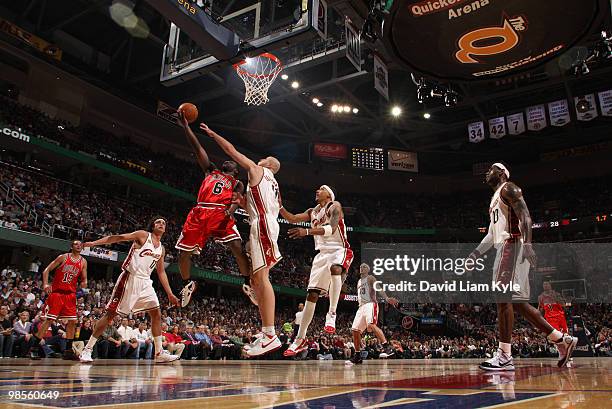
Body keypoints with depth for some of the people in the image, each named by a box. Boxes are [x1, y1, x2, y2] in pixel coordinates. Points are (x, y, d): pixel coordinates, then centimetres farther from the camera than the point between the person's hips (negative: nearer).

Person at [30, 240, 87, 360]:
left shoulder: (83, 262, 7)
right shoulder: (63, 257, -2)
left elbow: (84, 278, 11)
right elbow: (47, 270, -1)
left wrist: (84, 282, -13)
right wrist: (45, 284, -15)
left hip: (71, 294, 4)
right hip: (56, 292, -4)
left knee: (72, 322, -1)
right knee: (48, 320, -7)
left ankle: (68, 350, 8)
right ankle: (34, 348, 6)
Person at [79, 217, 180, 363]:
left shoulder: (161, 249, 15)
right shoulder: (143, 235, -1)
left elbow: (161, 272, 20)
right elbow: (118, 237, -8)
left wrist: (170, 294, 17)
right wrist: (94, 243, -19)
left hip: (145, 283, 6)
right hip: (130, 279, -6)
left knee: (157, 314, 0)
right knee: (111, 313, -3)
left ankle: (159, 353, 4)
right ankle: (87, 349, 7)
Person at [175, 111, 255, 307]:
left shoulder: (237, 183, 21)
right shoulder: (211, 171, 28)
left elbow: (237, 199, 0)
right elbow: (198, 148, 22)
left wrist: (230, 210, -24)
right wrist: (186, 127, 17)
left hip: (221, 214, -3)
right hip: (199, 213, 3)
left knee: (237, 248, -21)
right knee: (184, 253, 2)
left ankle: (248, 284, -8)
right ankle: (188, 284, 26)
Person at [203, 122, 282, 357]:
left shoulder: (257, 170, 9)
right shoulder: (274, 186, 32)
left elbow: (232, 151, 12)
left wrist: (212, 134, 23)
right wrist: (243, 202, 29)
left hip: (263, 224, -10)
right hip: (265, 225, 10)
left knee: (261, 277, -18)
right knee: (256, 280, 7)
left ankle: (270, 335, -25)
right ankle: (265, 334, 4)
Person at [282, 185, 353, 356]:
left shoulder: (335, 206, -5)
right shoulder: (312, 212, 18)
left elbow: (331, 228, -22)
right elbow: (292, 219, 12)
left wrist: (307, 231, -33)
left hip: (339, 250, -6)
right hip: (322, 253, 6)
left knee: (335, 269, -42)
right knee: (312, 294, 0)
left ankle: (332, 314, -31)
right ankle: (300, 339, 4)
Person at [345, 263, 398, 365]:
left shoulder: (370, 278, 3)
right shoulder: (359, 282, 26)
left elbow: (378, 289, -13)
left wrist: (386, 298, -30)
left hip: (370, 304, -8)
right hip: (361, 306, 8)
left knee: (371, 324, -32)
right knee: (355, 330, 1)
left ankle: (387, 347, -34)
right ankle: (357, 356, 9)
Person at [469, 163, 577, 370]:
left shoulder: (508, 188, -1)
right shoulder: (495, 199, 28)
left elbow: (525, 215, -15)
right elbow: (492, 234, 29)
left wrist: (527, 243, -28)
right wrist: (475, 254, 23)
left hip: (512, 246, -10)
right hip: (504, 249, 10)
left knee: (503, 297, -13)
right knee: (516, 301, 8)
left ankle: (504, 357, -11)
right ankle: (561, 339, 15)